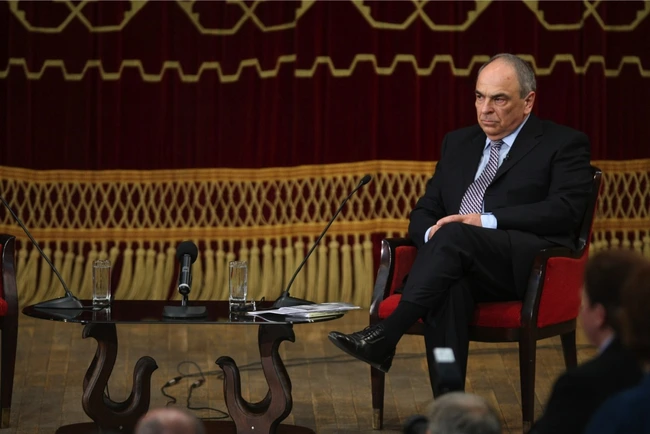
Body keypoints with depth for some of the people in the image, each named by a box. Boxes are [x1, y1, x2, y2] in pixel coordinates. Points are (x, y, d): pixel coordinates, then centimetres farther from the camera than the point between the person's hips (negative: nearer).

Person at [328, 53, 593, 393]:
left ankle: (384, 338, -36)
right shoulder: (458, 144, 26)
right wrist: (432, 234, -4)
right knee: (447, 289, -34)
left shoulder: (564, 144, 9)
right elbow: (424, 212, 23)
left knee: (454, 236, -34)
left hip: (529, 266, -4)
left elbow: (566, 210, -7)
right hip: (461, 265, 4)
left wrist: (487, 222, -16)